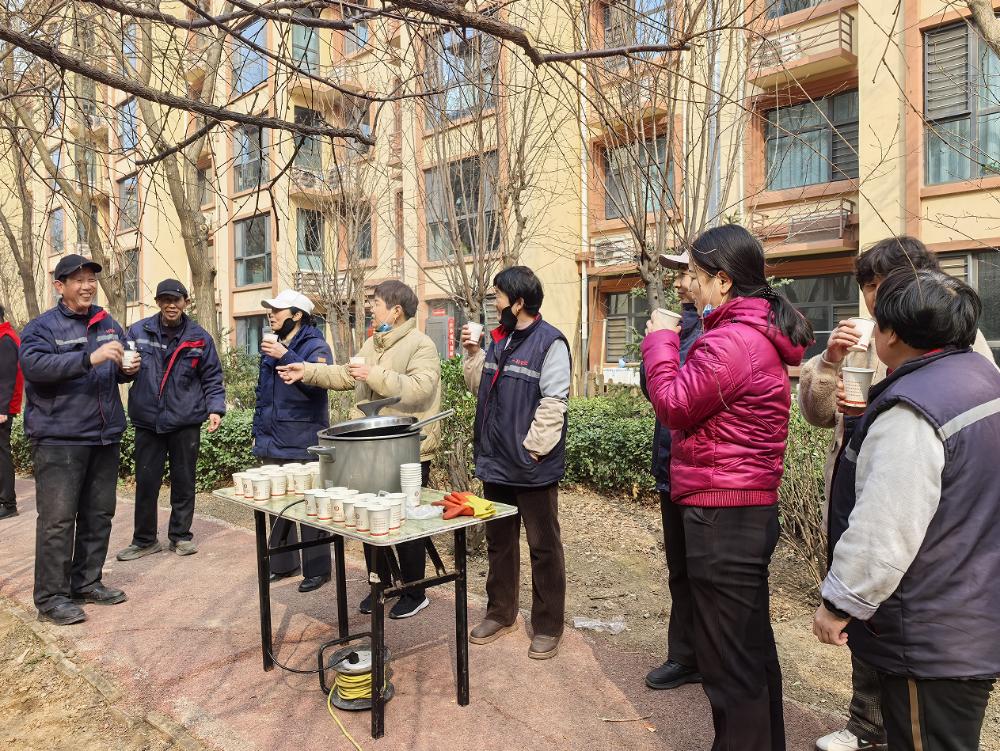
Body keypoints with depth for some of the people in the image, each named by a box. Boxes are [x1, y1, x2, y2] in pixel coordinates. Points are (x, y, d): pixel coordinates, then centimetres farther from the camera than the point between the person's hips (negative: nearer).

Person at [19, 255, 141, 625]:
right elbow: (34, 364, -22)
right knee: (58, 518, -4)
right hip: (59, 438, -6)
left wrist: (128, 369, -1)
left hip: (105, 436, 6)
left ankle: (87, 583, 25)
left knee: (99, 514, 12)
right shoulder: (42, 327, -4)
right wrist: (90, 358, -32)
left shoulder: (108, 324, 13)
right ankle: (51, 597, 6)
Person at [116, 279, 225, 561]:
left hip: (186, 421, 0)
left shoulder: (200, 337, 1)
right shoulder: (138, 331, 1)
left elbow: (212, 378, 5)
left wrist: (215, 408, -7)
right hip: (147, 421, 1)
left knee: (184, 482, 10)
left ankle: (181, 535, 24)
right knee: (146, 482, 7)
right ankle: (145, 540, 22)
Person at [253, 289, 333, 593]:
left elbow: (317, 382, -25)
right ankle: (282, 563, 30)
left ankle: (317, 569, 11)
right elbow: (262, 393, 20)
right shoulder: (272, 346, 14)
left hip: (302, 445, -7)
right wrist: (258, 431, 17)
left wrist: (286, 357, -27)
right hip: (272, 444, 8)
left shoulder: (315, 346, -8)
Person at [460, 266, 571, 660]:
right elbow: (481, 389, 15)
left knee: (543, 548, 7)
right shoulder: (498, 339, 10)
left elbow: (552, 404, -19)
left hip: (533, 467, -8)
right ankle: (500, 612, 36)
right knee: (498, 542, 19)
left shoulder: (550, 342, -14)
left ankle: (547, 627, 22)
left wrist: (531, 449, -19)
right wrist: (473, 353, 3)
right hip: (495, 463, 8)